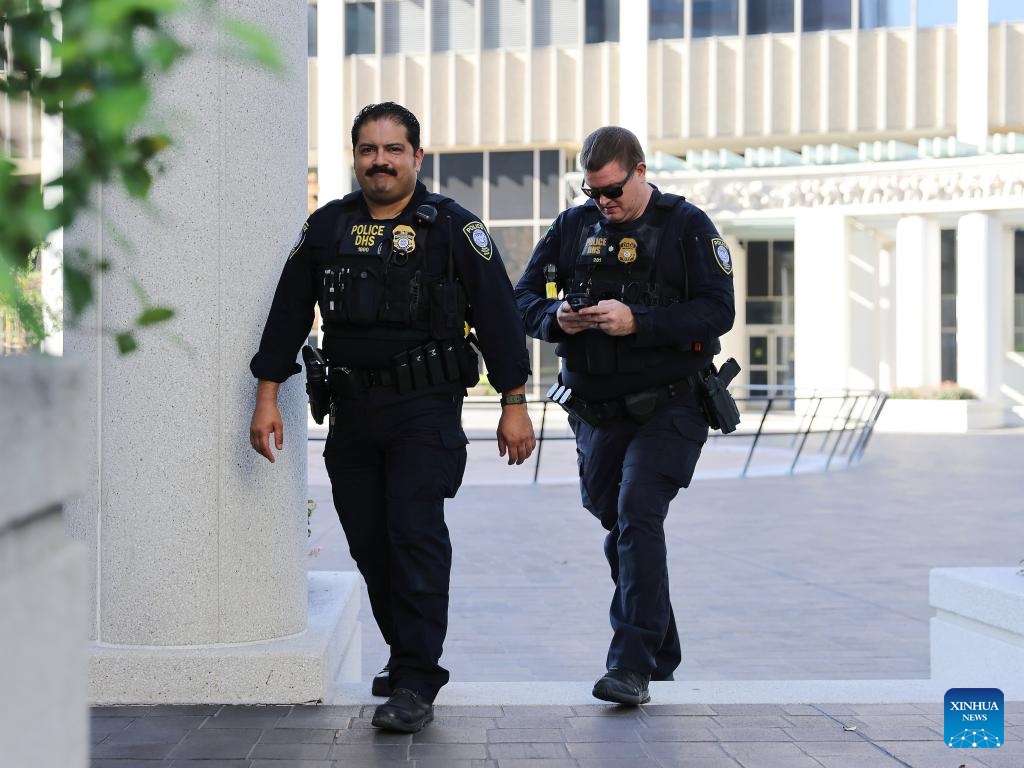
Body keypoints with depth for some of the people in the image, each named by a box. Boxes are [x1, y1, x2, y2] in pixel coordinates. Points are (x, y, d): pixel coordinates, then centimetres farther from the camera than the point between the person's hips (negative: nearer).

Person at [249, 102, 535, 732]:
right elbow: (288, 315, 12)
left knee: (416, 536, -12)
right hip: (352, 408, 5)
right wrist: (267, 398, 7)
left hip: (427, 408, -4)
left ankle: (415, 685, -10)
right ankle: (407, 653, 27)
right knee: (369, 543, 9)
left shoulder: (453, 227, -1)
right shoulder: (326, 228, 10)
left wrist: (514, 405, -4)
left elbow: (497, 315, -1)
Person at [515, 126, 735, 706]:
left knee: (638, 514, -20)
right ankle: (661, 659, 28)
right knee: (619, 527, 12)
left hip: (668, 407, -5)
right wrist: (557, 319, -14)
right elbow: (525, 297, 9)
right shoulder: (574, 227, 8)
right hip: (599, 411, 5)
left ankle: (633, 665, -21)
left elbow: (718, 310, -13)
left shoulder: (687, 226, -4)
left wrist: (637, 321, -24)